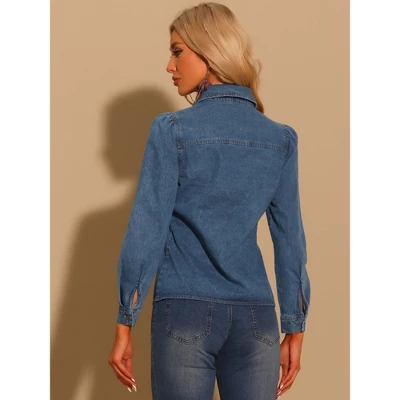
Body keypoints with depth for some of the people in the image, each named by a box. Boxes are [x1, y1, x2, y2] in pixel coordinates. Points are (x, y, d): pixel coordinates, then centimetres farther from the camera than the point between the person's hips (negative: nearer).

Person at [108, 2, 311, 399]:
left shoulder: (172, 130, -5)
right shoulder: (281, 139, 6)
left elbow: (147, 231, -7)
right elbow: (290, 241, 6)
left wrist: (125, 324, -3)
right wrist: (294, 330, 11)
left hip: (186, 312, -3)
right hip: (255, 318, 3)